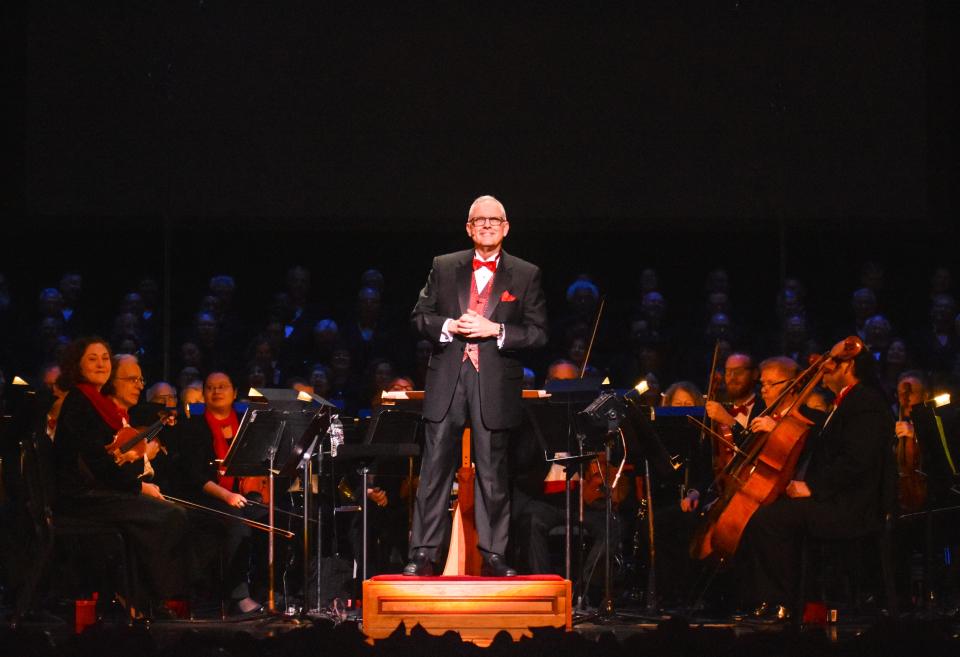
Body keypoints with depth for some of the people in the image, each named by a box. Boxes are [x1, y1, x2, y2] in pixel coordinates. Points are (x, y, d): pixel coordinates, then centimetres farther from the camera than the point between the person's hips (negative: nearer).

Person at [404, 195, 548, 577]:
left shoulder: (525, 275, 6)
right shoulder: (444, 267, 11)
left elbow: (538, 333, 1)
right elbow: (420, 316, 11)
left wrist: (495, 330, -13)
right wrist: (448, 327, -9)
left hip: (494, 385, -1)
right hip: (447, 381, 1)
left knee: (492, 473, 3)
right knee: (435, 468, -1)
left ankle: (493, 556, 9)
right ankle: (423, 554, 1)